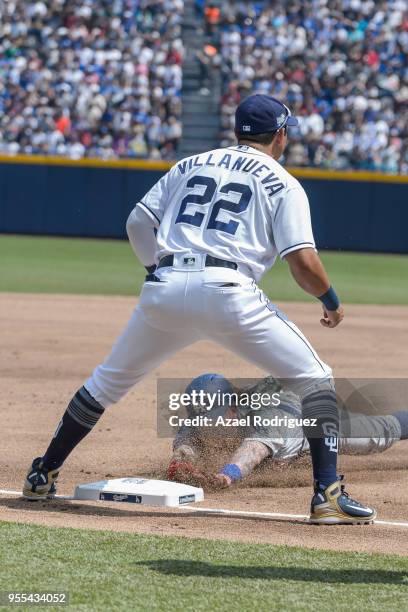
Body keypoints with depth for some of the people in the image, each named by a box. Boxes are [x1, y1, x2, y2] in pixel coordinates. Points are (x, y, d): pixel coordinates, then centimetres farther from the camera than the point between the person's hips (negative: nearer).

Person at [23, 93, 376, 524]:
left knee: (108, 380, 24)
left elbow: (138, 222, 16)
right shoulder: (283, 184, 10)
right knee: (315, 380, 7)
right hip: (227, 291, -4)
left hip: (163, 290, 4)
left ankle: (42, 475, 28)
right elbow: (303, 263, -1)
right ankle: (328, 495, -5)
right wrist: (332, 303, 16)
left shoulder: (190, 165, 23)